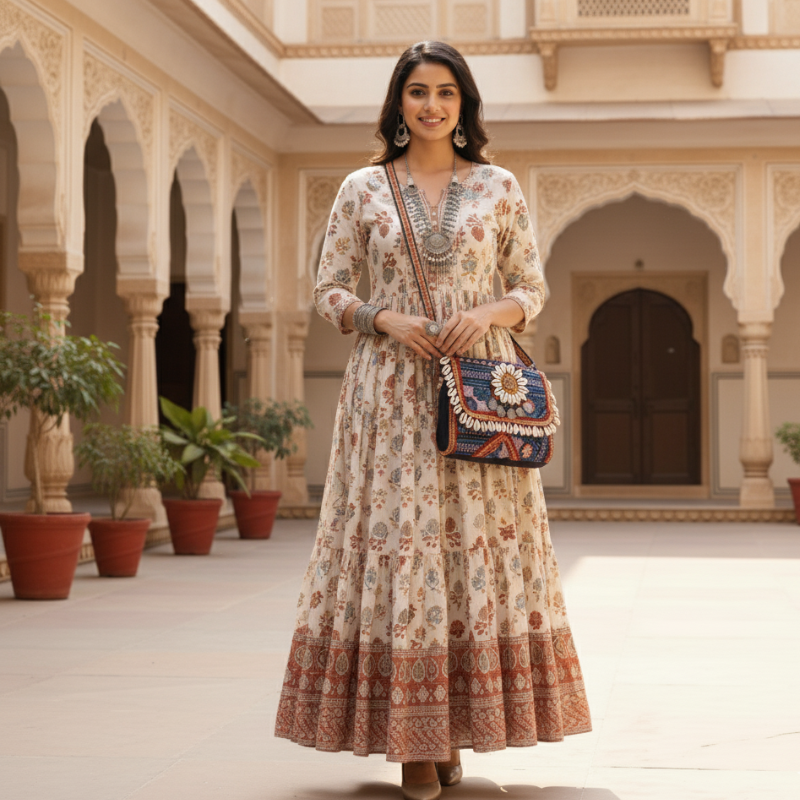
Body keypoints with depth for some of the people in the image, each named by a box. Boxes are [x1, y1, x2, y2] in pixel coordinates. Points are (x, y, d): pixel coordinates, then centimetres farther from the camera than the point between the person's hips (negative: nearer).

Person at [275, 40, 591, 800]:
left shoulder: (499, 187, 8)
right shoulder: (363, 189, 6)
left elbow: (533, 288, 9)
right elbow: (328, 290, 7)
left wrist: (489, 314, -11)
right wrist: (383, 319, -11)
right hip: (392, 391, -1)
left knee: (478, 544, -2)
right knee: (397, 543, -5)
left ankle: (457, 727, 9)